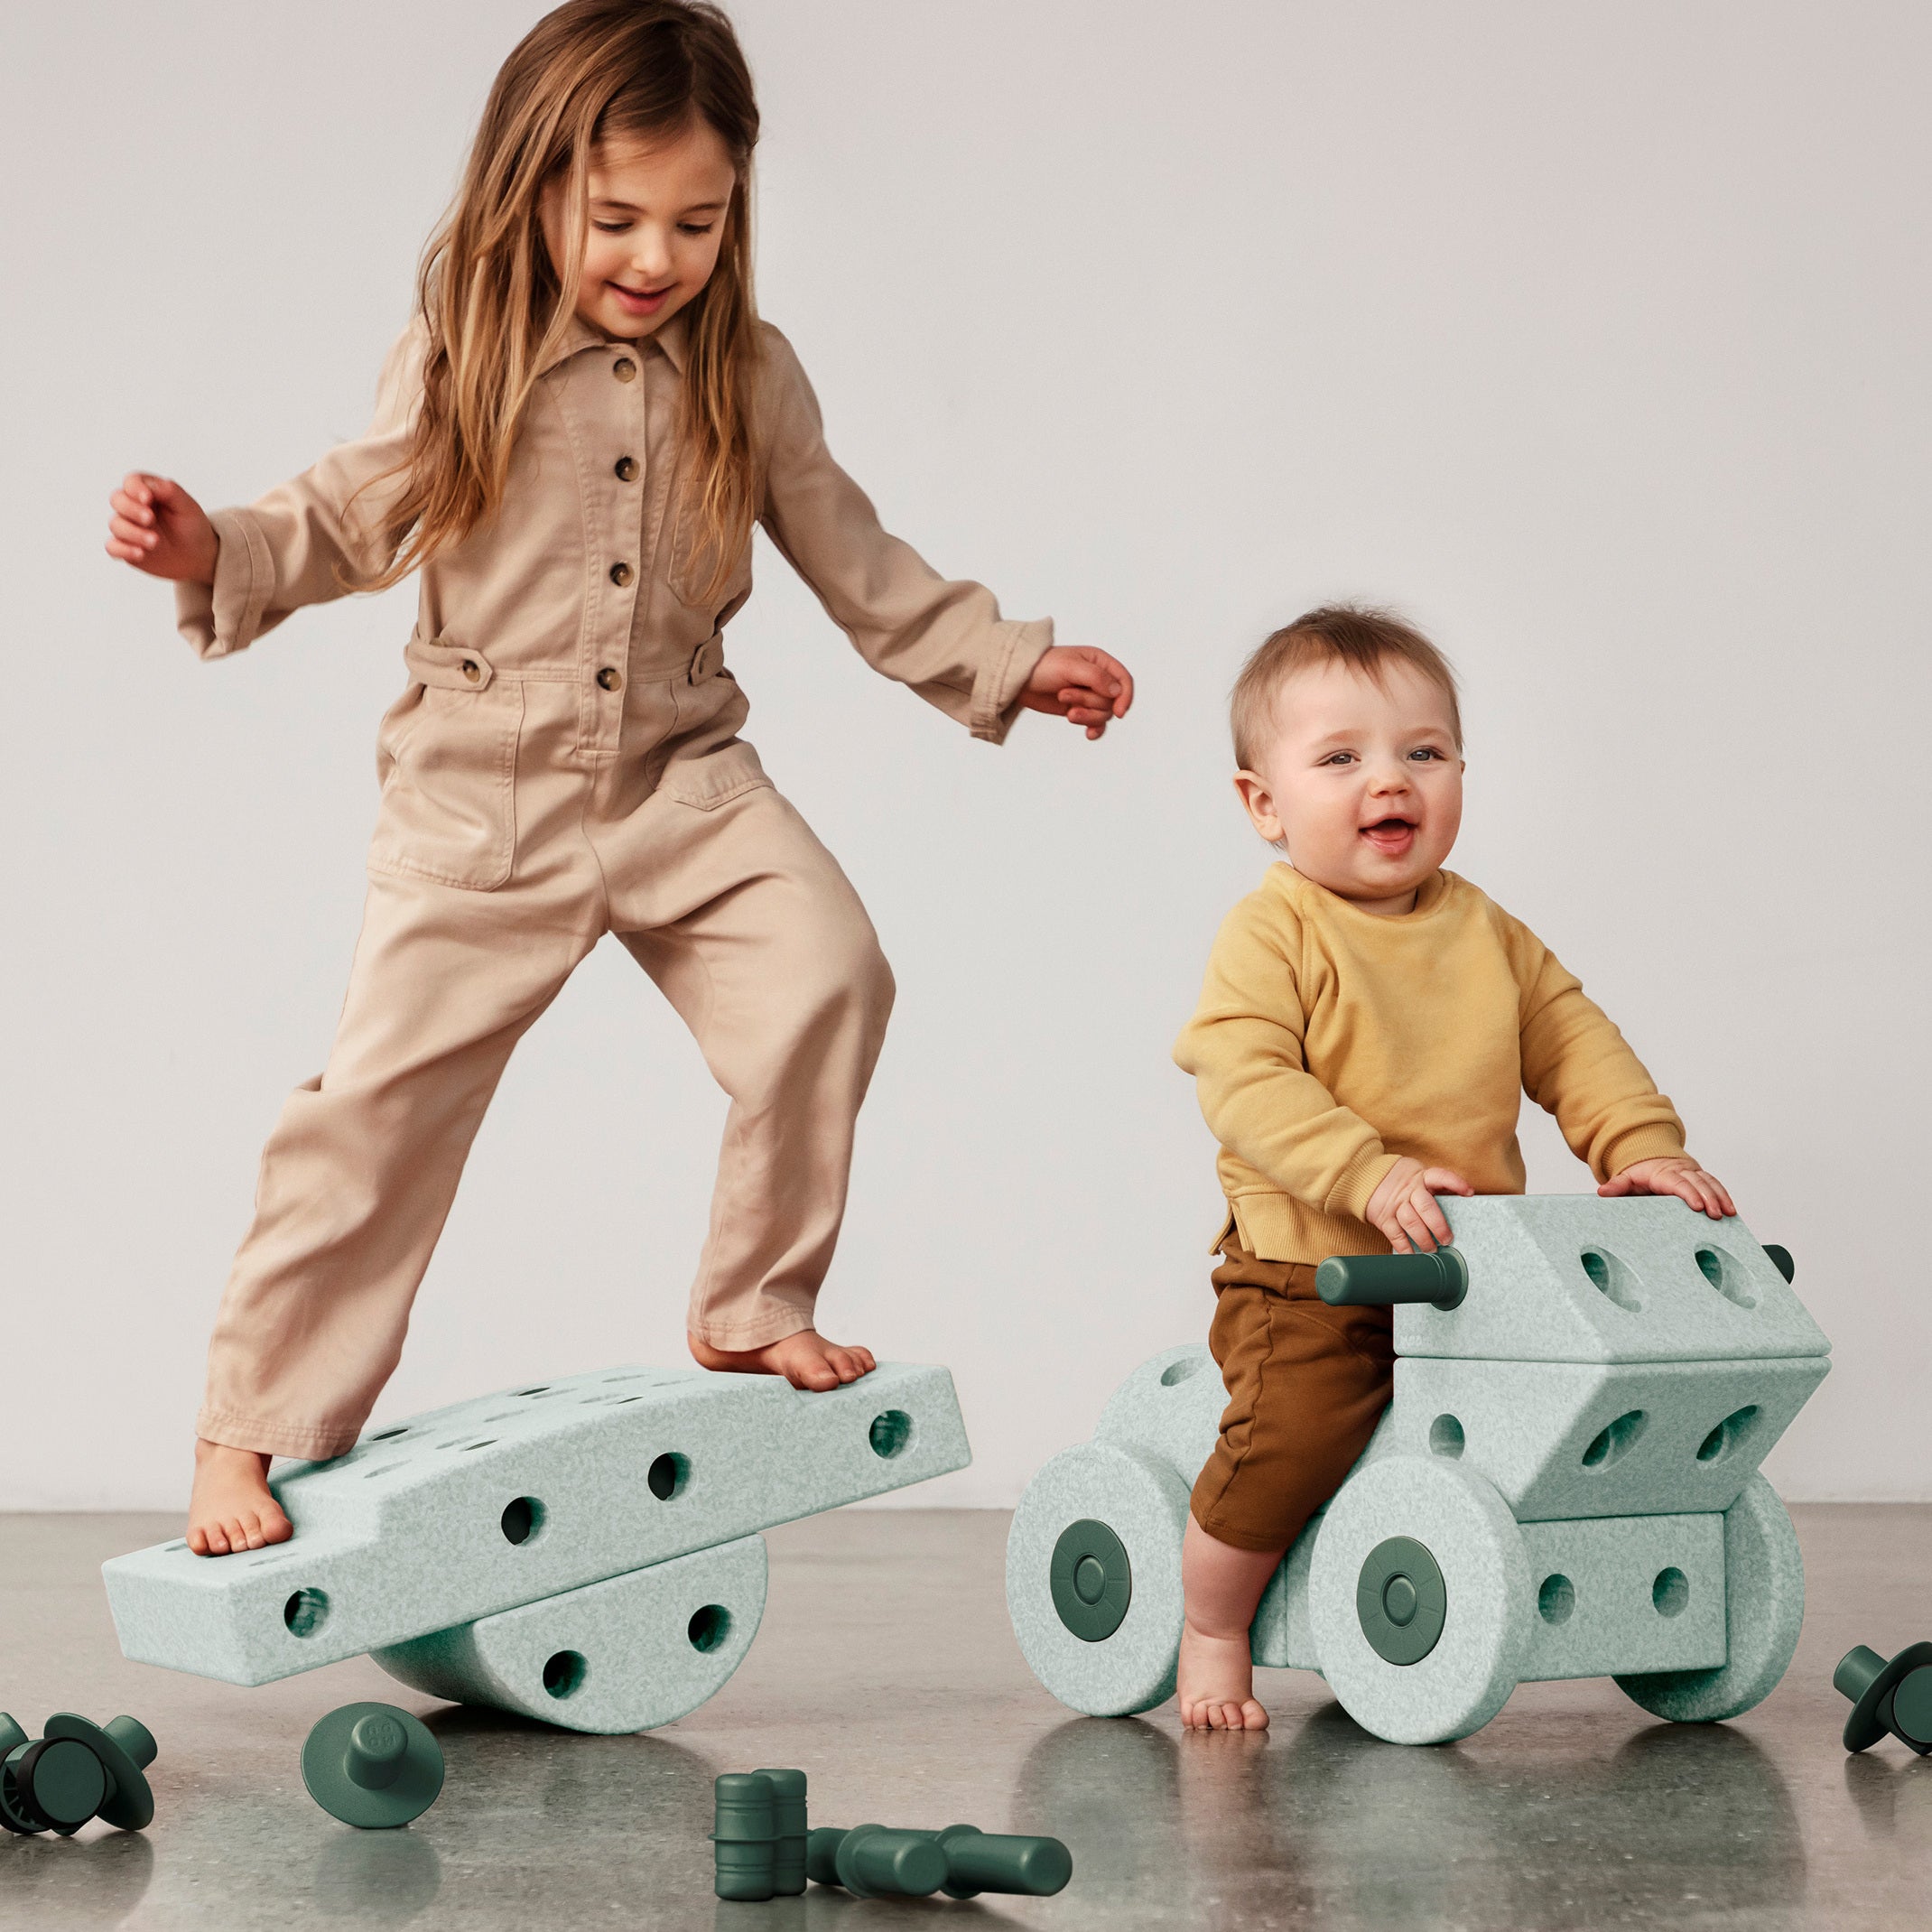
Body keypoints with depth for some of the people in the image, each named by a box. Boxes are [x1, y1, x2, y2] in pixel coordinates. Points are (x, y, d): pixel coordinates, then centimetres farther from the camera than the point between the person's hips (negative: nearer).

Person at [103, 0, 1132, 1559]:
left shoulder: (747, 378, 1)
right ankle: (253, 1428, 11)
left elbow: (856, 564, 10)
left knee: (825, 973, -21)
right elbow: (351, 523, 6)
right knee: (381, 1101, -2)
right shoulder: (462, 365, -4)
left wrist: (1010, 663, 5)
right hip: (480, 798, -2)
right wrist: (217, 554, -11)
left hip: (683, 779, 2)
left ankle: (753, 1311, -2)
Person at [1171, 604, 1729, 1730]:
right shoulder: (1272, 934, -9)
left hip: (1470, 1269, 6)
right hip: (1305, 1268, -5)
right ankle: (1214, 1635, 6)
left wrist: (1642, 1144, -3)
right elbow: (1246, 1081, -21)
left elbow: (1571, 1039, 13)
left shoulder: (1484, 931, 10)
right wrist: (1368, 1175, -32)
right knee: (1288, 1442, -23)